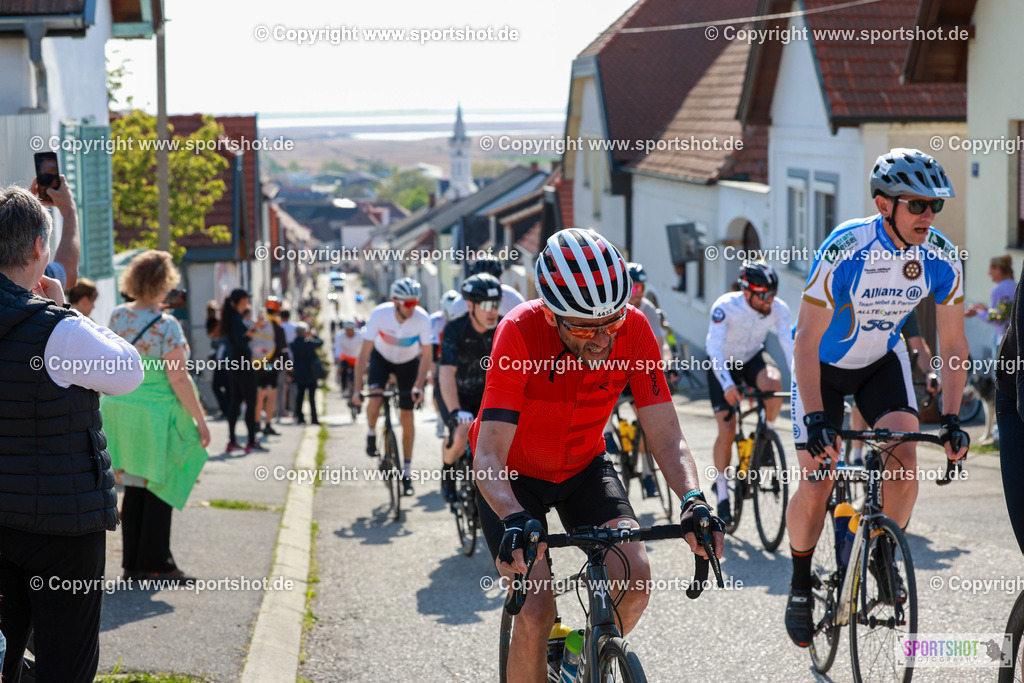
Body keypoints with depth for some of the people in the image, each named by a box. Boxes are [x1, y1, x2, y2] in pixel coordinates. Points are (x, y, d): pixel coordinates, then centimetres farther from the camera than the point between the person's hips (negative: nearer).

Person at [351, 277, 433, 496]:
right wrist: (357, 389, -31)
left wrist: (418, 386, -33)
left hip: (408, 362, 1)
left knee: (406, 416, -2)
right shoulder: (379, 314, -31)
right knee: (375, 398, -28)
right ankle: (371, 433, 5)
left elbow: (426, 357, -21)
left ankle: (407, 471, 10)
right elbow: (364, 353, -27)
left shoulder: (422, 319, -30)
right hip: (382, 357, -1)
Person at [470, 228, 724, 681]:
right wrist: (514, 521, -55)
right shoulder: (520, 333, -33)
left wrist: (693, 501, -40)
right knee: (536, 612, -20)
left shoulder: (633, 331, -23)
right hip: (514, 474, -3)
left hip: (583, 467, 3)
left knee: (634, 576, -19)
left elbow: (667, 439, -21)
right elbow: (488, 458, -36)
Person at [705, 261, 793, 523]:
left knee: (773, 381, -34)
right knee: (727, 430, -11)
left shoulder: (779, 309, -22)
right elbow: (714, 348, -37)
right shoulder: (725, 307, -31)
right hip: (724, 364, -2)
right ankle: (722, 491, 6)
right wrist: (727, 384, -50)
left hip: (754, 358, 2)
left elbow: (790, 344, -28)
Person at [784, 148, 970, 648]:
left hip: (881, 361, 3)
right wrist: (815, 419, -36)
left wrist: (952, 419, -16)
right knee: (817, 484, -8)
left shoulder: (941, 259, -20)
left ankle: (884, 555, 5)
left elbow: (952, 344, -9)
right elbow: (806, 340, -29)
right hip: (824, 364, -3)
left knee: (903, 457, -19)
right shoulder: (845, 251, -32)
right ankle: (800, 584, 15)